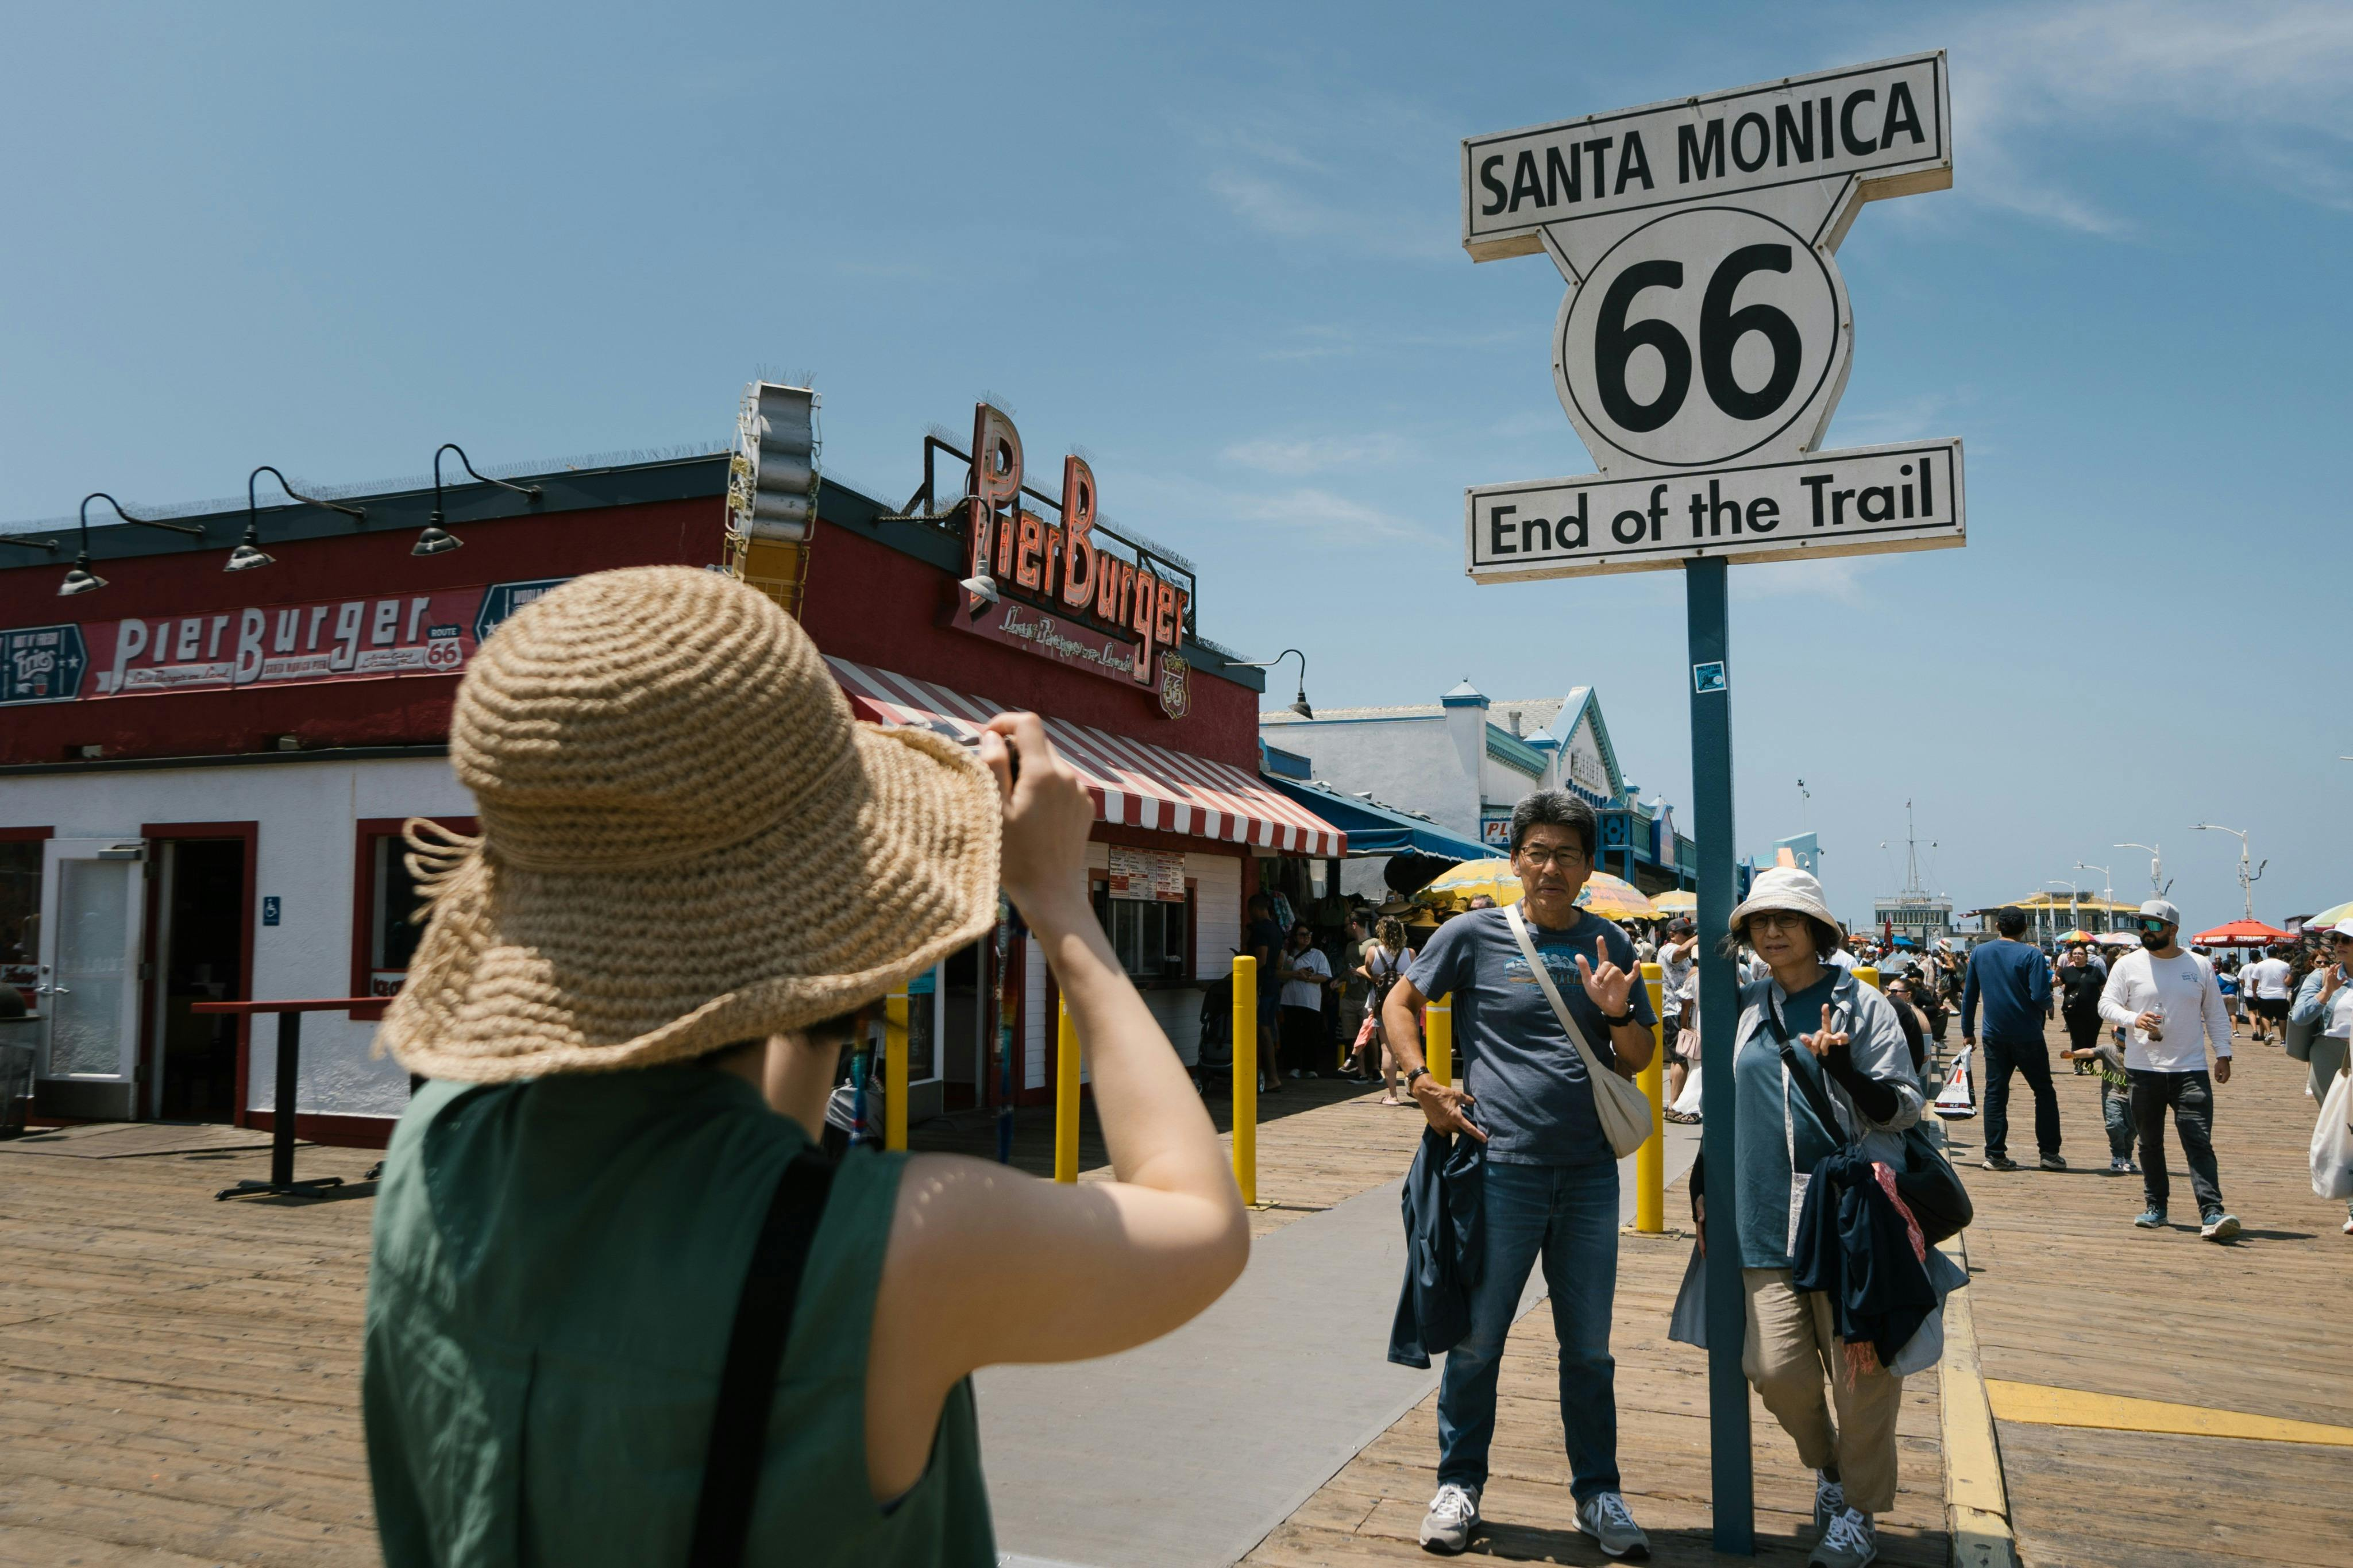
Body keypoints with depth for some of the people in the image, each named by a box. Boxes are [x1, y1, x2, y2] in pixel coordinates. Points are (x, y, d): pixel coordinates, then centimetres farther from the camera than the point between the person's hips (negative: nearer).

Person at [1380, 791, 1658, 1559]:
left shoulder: (1608, 945, 7)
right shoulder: (1475, 934, -2)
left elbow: (1638, 1062, 10)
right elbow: (1400, 1002, 7)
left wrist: (1618, 1013, -10)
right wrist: (1422, 1083, -6)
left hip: (1589, 1173, 3)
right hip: (1501, 1169, -3)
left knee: (1589, 1346, 13)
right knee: (1476, 1338, 7)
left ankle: (1598, 1494, 29)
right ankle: (1459, 1485, 25)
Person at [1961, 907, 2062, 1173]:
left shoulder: (1979, 953, 4)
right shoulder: (2032, 955, -10)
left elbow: (1969, 995, 8)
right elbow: (2040, 997, -17)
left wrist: (1968, 1031, 15)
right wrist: (2050, 1000, 7)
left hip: (1994, 1036, 3)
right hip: (2027, 1036, -3)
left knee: (1995, 1093, 6)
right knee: (2044, 1092, 10)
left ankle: (1995, 1155, 3)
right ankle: (2049, 1153, 10)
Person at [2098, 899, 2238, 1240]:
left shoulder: (2199, 966, 6)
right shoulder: (2128, 965, 2)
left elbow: (2216, 1014, 11)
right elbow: (2106, 1004, -1)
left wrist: (2223, 1054, 4)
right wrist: (2134, 1019, -20)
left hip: (2191, 1070, -1)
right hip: (2144, 1069, 1)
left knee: (2199, 1144, -9)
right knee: (2150, 1144, 10)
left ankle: (2212, 1214, -13)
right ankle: (2156, 1207, 22)